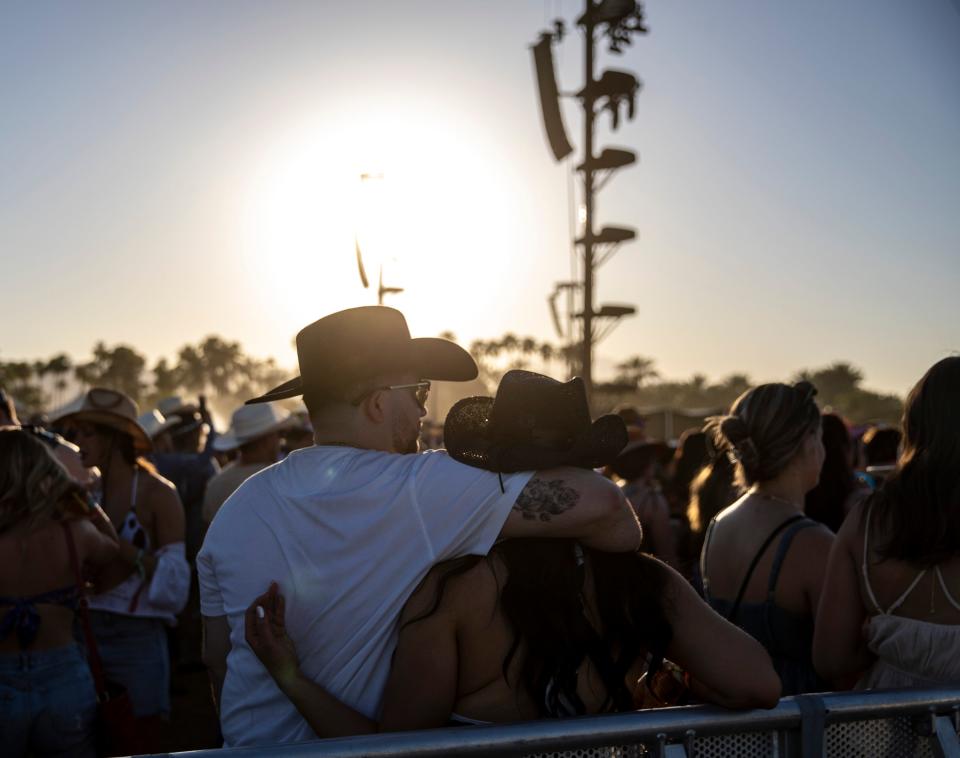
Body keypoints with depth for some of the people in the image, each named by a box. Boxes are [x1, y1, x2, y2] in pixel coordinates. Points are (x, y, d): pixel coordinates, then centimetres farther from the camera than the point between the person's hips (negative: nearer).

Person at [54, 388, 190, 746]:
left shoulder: (157, 495, -7)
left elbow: (174, 582, -12)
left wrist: (121, 546, -19)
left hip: (137, 636, -4)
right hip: (89, 633, 4)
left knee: (142, 743, 5)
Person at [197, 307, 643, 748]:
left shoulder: (235, 511, -8)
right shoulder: (421, 490, -24)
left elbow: (217, 659, 2)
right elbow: (600, 505, -27)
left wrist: (247, 732, 17)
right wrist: (627, 542, -7)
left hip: (252, 743, 5)